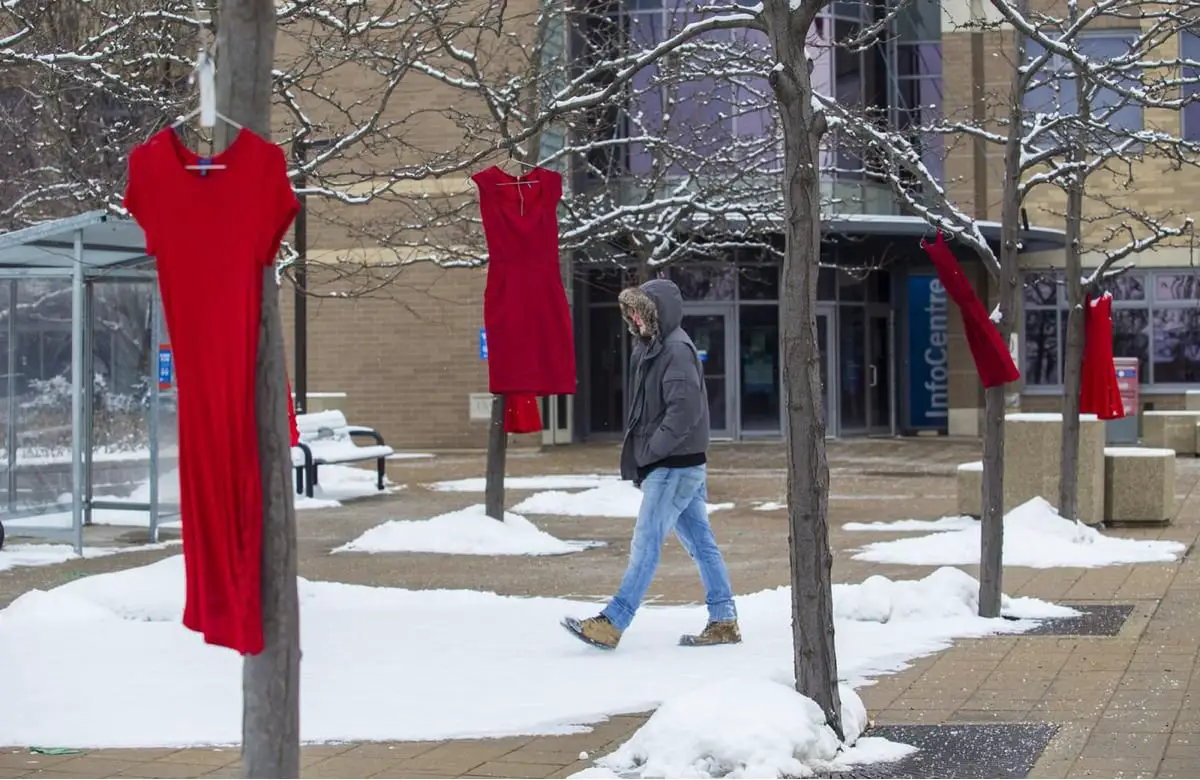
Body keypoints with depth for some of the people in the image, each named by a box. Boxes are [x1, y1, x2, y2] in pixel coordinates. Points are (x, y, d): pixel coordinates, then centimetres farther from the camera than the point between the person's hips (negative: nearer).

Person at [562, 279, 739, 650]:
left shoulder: (676, 350, -16)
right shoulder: (652, 348, 14)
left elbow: (685, 410, -24)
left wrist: (649, 452, -18)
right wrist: (640, 454, 10)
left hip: (674, 468, -10)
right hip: (683, 467, 10)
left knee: (645, 545, -7)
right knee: (701, 544, 10)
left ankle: (611, 624, -6)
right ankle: (723, 622, 14)